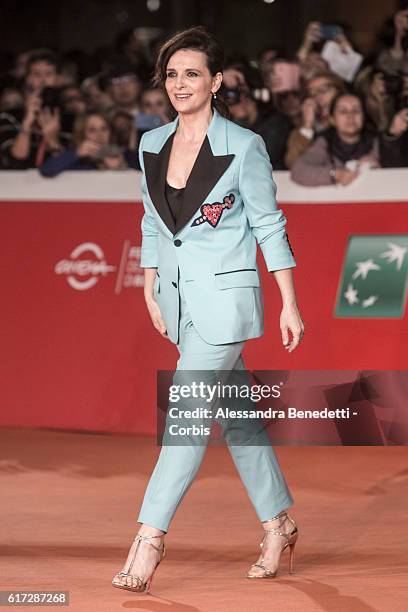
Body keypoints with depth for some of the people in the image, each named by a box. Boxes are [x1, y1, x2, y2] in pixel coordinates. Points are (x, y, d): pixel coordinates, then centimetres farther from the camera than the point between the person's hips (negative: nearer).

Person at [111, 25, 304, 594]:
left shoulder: (243, 147, -10)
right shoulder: (152, 145, 6)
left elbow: (269, 224, -5)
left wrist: (290, 305, -3)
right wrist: (151, 291, 13)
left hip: (226, 297, -6)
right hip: (180, 299, 6)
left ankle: (150, 538, -11)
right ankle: (279, 521, 26)